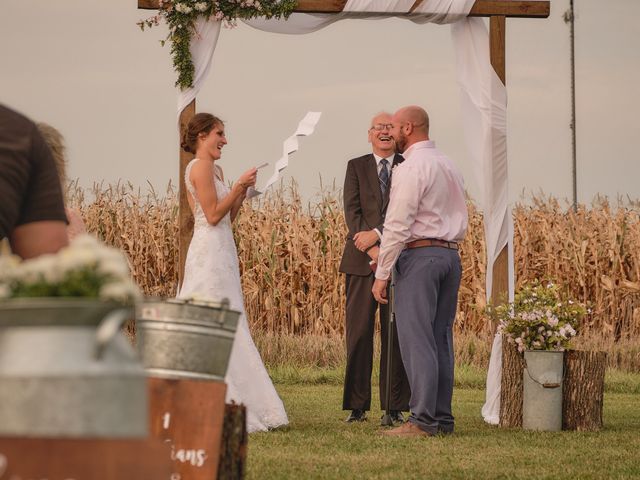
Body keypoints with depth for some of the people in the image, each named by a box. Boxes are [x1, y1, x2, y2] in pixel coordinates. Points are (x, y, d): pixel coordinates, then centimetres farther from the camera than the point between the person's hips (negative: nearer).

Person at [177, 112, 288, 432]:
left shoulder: (213, 169, 18)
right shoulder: (201, 167, -10)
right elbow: (214, 215, -16)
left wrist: (242, 191, 8)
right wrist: (239, 186, -14)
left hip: (220, 253, 10)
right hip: (210, 252, -10)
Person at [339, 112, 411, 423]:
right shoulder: (356, 167, 11)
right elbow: (352, 210, 0)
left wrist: (377, 234, -16)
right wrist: (372, 248, -13)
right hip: (362, 259, 1)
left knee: (396, 333, 0)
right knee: (359, 332, -1)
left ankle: (395, 406, 5)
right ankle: (357, 405, 4)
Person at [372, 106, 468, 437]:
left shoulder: (411, 168, -11)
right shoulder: (449, 166, 18)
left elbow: (397, 226, -14)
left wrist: (382, 274, -11)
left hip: (418, 255, -9)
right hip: (450, 254, 9)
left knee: (416, 339, -9)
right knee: (441, 338, 9)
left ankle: (423, 420, -14)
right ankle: (442, 418, 9)